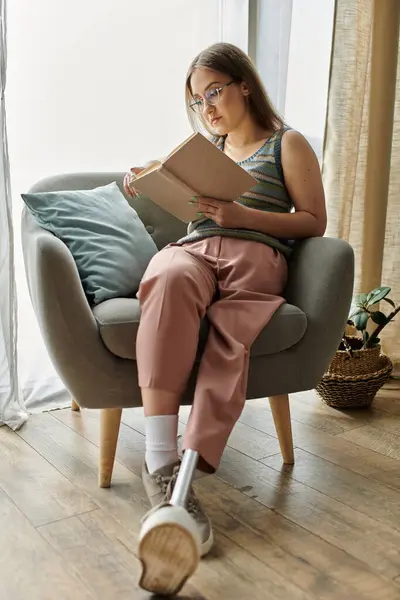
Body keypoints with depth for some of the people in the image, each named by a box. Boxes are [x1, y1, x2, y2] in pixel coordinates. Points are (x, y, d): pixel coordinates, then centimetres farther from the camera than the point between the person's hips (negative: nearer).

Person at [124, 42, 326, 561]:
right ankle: (160, 461, -45)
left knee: (228, 343, -35)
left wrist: (242, 216, -7)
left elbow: (314, 222, 6)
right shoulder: (205, 151, 32)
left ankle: (182, 475, -47)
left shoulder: (287, 144, 16)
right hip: (192, 250, 2)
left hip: (255, 256, -1)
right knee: (168, 278, -37)